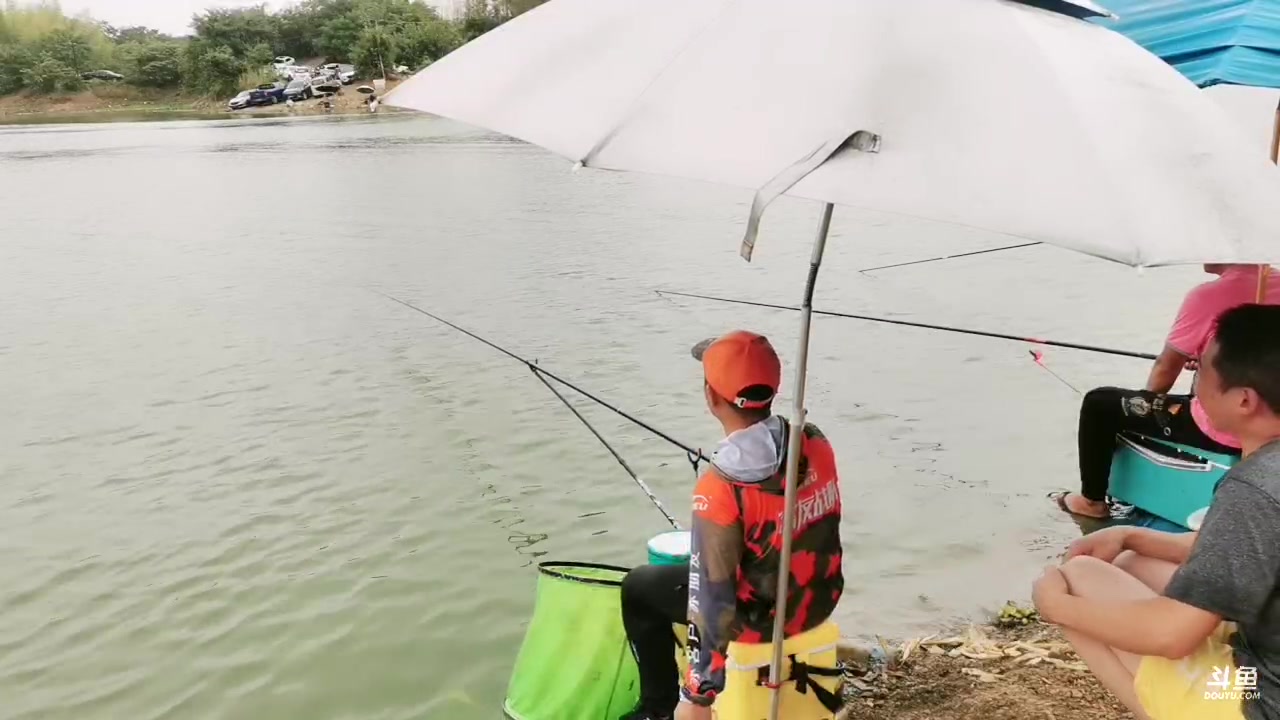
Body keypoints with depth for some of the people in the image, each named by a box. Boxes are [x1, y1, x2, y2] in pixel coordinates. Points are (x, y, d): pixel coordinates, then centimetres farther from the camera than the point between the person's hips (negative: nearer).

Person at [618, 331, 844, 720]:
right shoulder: (816, 443, -12)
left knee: (639, 588, 16)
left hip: (760, 617, -6)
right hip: (819, 601, 6)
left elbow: (713, 604, -26)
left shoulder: (721, 488, -32)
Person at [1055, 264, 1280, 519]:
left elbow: (1166, 367, -7)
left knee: (1099, 403, 9)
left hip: (1216, 433, -7)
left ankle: (1093, 500, 20)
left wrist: (1147, 400, 11)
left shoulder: (1207, 295, -19)